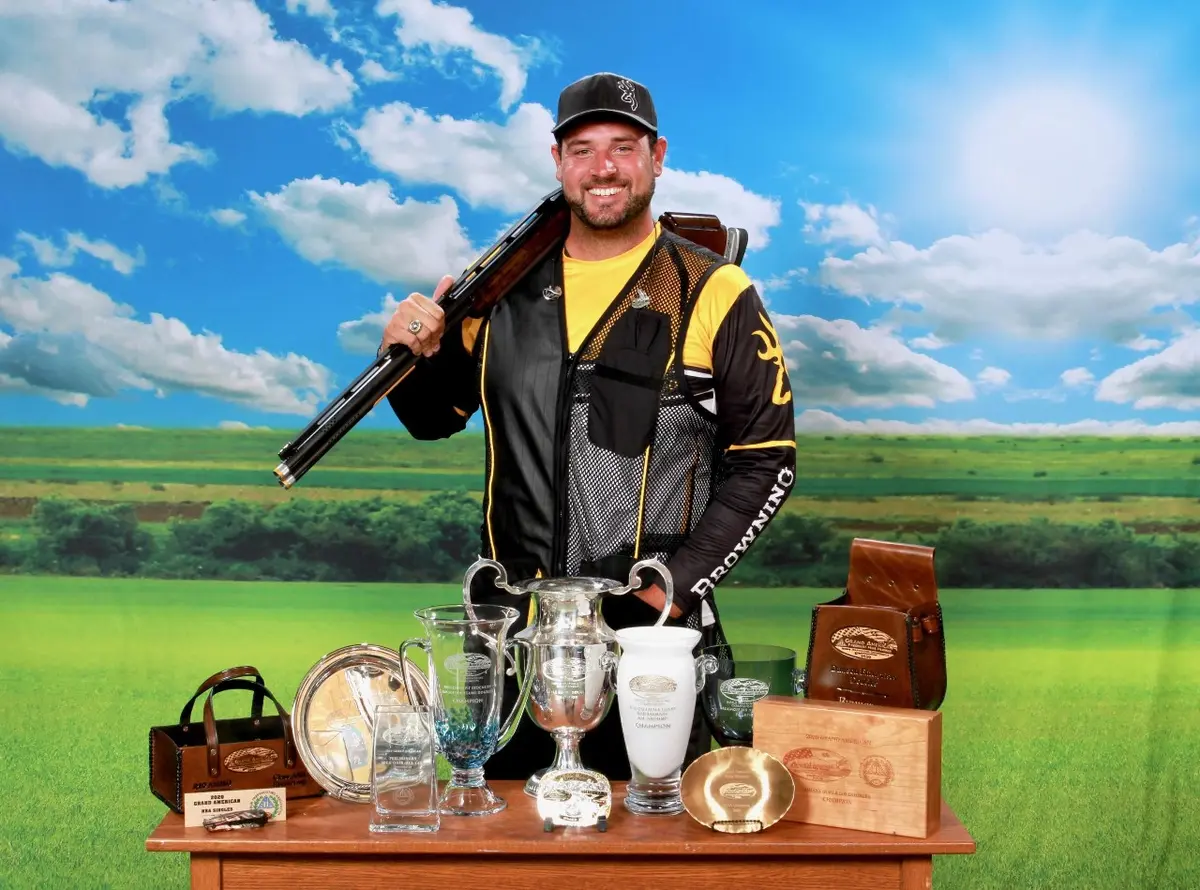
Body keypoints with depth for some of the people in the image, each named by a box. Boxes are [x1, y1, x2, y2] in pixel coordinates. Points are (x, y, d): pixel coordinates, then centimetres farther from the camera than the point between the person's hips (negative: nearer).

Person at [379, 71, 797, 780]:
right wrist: (416, 355, -6)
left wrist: (681, 583, -11)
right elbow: (437, 418, 15)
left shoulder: (714, 296, -4)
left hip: (653, 625, -3)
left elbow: (767, 459, -4)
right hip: (512, 624, 3)